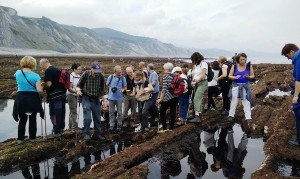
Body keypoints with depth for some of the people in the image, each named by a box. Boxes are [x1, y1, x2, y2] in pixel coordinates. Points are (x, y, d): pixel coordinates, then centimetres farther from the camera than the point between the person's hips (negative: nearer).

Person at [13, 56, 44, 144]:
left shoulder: (18, 73, 0)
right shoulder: (35, 76, -12)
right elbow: (39, 90, -18)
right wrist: (42, 89, 2)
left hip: (20, 98, 3)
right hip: (32, 99, -3)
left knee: (22, 119, 14)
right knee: (32, 119, 12)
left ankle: (20, 139, 15)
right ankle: (32, 138, 20)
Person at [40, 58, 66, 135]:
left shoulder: (48, 71, -11)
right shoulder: (57, 70, 16)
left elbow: (49, 84, -19)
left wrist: (43, 87, 1)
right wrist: (45, 84, 19)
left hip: (54, 95, -9)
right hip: (62, 94, 9)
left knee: (54, 114, -1)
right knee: (61, 113, 14)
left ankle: (56, 131, 5)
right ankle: (61, 128, 23)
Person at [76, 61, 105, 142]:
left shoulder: (101, 76, -3)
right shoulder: (85, 74, -11)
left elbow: (102, 89, 9)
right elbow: (79, 85, -1)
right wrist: (78, 90, -24)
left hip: (96, 100, 3)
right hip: (86, 99, -3)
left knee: (97, 118, 8)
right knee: (87, 118, -12)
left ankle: (97, 134, 22)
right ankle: (86, 134, 5)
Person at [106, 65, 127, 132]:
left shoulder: (122, 78, -4)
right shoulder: (111, 77, -3)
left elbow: (125, 87, 4)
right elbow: (107, 84, 11)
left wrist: (123, 89, -18)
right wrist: (111, 88, -7)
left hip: (119, 98, -1)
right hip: (111, 97, 1)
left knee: (119, 112, 7)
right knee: (111, 112, 8)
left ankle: (119, 125, 18)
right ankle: (111, 125, 17)